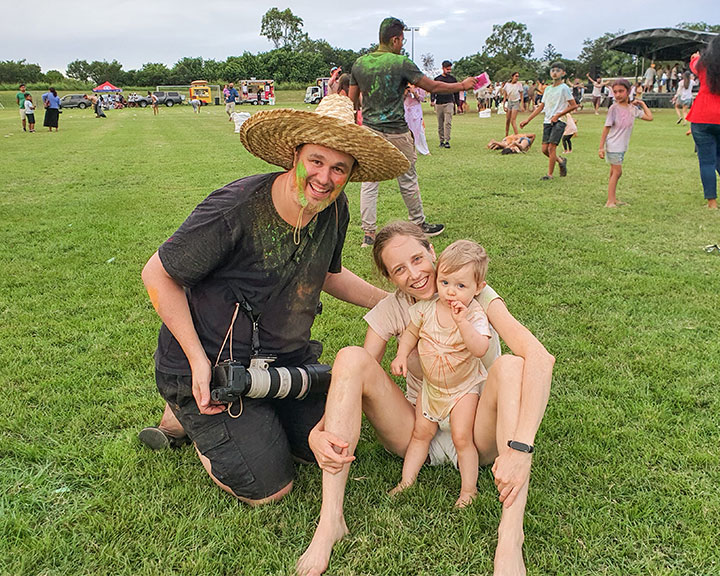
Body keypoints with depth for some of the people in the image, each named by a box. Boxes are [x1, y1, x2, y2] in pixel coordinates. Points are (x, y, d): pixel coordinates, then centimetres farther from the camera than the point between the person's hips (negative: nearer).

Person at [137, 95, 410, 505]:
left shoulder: (335, 211, -6)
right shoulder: (235, 209, -27)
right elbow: (158, 275, -17)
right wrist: (199, 360, -20)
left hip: (286, 358, 7)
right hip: (212, 366, -6)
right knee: (268, 488, -6)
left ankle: (256, 419, 26)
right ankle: (190, 417, 16)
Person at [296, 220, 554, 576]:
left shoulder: (475, 296, -14)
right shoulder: (391, 310, -6)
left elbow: (540, 358, -29)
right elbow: (352, 380, -9)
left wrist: (519, 449, -42)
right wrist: (318, 432, -31)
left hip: (477, 436, -2)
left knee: (512, 367, -32)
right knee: (351, 358, -21)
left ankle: (510, 538, -36)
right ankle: (330, 521, -26)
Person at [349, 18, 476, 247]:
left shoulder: (359, 63, 4)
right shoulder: (401, 63, -10)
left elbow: (352, 100, 10)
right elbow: (433, 87, -6)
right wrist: (462, 85, 7)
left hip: (369, 131, 4)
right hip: (395, 132, -4)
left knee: (369, 181, 7)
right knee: (407, 180, 10)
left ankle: (368, 232, 6)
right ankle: (419, 225, 25)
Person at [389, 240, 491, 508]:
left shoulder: (475, 314, -21)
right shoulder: (427, 307, -11)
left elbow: (480, 349, -35)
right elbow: (411, 332, 4)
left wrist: (462, 321, -44)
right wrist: (402, 355, -12)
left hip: (464, 387, -4)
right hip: (430, 384, 4)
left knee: (462, 437, -7)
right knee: (421, 432, 9)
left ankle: (469, 489, 10)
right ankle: (407, 480, 19)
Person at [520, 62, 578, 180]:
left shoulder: (564, 88, -4)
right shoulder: (547, 89, 15)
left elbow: (574, 105, -8)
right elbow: (541, 107, 19)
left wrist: (557, 115, -12)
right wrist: (527, 120, 13)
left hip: (559, 122, -6)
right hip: (547, 122, 6)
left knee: (551, 148, -13)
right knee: (545, 149, 3)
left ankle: (549, 174, -6)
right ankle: (561, 161, 28)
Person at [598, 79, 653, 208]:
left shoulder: (633, 109, 5)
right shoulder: (614, 108, -11)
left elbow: (649, 117, 8)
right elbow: (606, 128, -11)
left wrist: (642, 104, 11)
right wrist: (601, 147, -13)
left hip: (622, 146, 6)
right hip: (613, 145, -6)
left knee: (614, 172, 11)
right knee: (617, 172, -8)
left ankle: (613, 199, 16)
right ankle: (610, 201, -6)